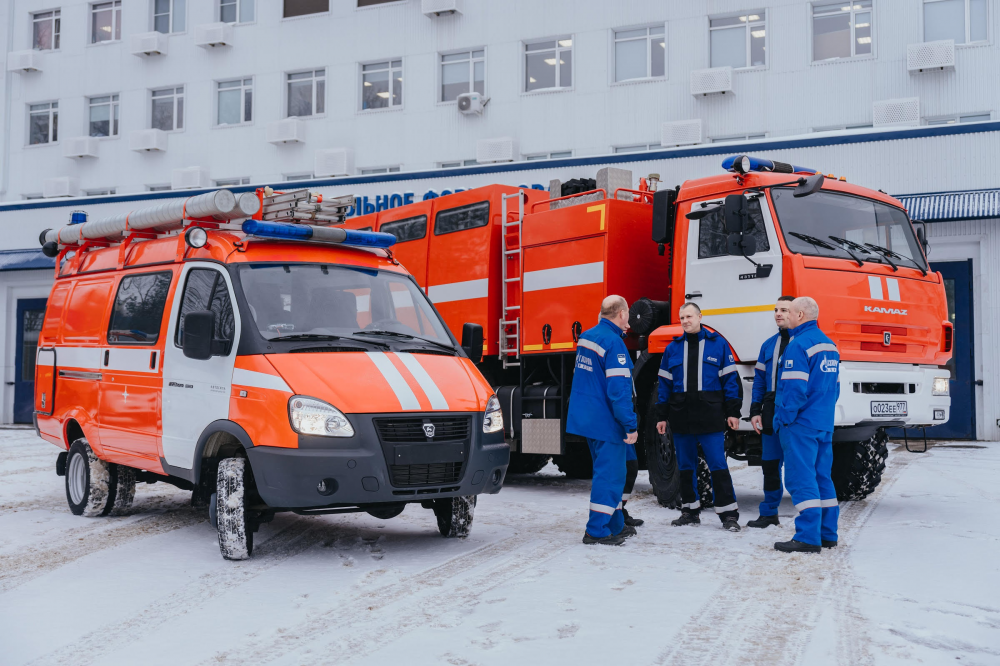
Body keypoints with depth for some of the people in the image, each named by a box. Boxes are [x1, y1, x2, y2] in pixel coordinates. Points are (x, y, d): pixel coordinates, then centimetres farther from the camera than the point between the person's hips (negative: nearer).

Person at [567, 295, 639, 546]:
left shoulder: (586, 337, 9)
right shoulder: (614, 343, -18)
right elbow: (619, 389, -22)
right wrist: (631, 425, -18)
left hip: (584, 418, 9)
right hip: (606, 421, -9)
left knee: (610, 471, 19)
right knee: (609, 473, -2)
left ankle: (615, 524, 29)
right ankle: (597, 531, 0)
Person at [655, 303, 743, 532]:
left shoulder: (718, 344, 2)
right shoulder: (673, 348, 10)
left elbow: (730, 378, 2)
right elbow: (664, 384, 12)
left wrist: (733, 412, -3)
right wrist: (662, 416, 8)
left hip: (710, 417, -3)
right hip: (681, 417, 3)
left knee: (718, 465, -5)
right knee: (686, 466, 10)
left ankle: (729, 514, 0)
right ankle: (690, 511, 21)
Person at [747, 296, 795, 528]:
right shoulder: (769, 344, 15)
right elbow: (759, 379, 16)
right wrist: (755, 411, 8)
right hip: (772, 413, 6)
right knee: (770, 464, 10)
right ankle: (769, 513, 21)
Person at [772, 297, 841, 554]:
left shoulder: (799, 344, -14)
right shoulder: (829, 344, 15)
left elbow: (794, 388, -19)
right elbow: (834, 385, 18)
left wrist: (785, 418, -11)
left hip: (801, 426, -9)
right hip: (824, 424, 9)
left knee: (801, 479, -7)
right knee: (822, 477, 13)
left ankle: (808, 538, -9)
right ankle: (827, 534, 18)